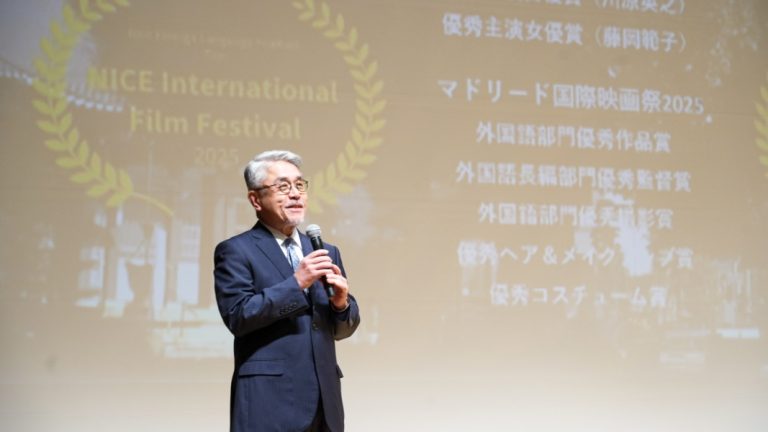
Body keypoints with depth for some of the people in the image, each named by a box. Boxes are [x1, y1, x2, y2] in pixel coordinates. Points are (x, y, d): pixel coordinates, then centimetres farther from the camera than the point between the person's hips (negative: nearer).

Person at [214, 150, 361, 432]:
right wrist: (296, 282, -17)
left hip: (324, 397, 6)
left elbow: (342, 330, 16)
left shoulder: (326, 252, 15)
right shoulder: (235, 251, -1)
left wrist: (341, 303, -5)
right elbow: (237, 315, -13)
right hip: (268, 398, -5)